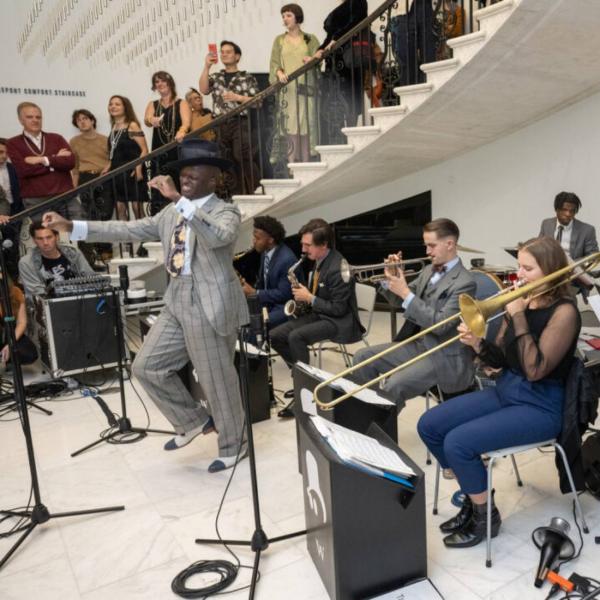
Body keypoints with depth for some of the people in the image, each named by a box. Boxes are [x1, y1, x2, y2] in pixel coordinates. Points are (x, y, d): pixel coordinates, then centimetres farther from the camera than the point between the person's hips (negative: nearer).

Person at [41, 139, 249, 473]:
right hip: (177, 302, 8)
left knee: (218, 379, 4)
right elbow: (129, 230, 11)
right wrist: (71, 226, 7)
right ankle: (194, 421, 28)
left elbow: (219, 237, -32)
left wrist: (179, 198, -37)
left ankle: (233, 446, 26)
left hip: (211, 305, -8)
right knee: (147, 367, 10)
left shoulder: (225, 211, -9)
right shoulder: (171, 213, 13)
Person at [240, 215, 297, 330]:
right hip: (268, 302, 8)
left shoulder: (287, 260, -24)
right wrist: (250, 289, -2)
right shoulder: (265, 252, 3)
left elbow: (284, 294, -22)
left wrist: (254, 293, -18)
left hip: (285, 308, -8)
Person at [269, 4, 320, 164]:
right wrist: (279, 73, -18)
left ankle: (306, 162, -1)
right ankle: (292, 162, -7)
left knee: (306, 123, -4)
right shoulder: (279, 40, 13)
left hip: (306, 87, 0)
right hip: (287, 88, 0)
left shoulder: (310, 39, 12)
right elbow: (274, 62, 4)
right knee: (290, 125, -8)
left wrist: (312, 60, -21)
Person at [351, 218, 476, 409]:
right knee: (363, 357, -2)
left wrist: (406, 293, -25)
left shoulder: (464, 282, -15)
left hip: (444, 356, -8)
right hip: (416, 344, 8)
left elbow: (441, 325, -24)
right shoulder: (428, 270, 10)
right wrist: (392, 279, -7)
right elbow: (399, 302, 14)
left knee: (393, 386, -28)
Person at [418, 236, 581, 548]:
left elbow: (535, 370, -25)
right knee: (429, 425, -2)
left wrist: (517, 316, -23)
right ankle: (472, 495, 15)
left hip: (540, 406, -8)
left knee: (458, 442, -23)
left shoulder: (564, 312, -16)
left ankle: (485, 514, 3)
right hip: (504, 391, 8)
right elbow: (500, 360, 7)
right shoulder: (521, 302, 5)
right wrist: (477, 343, -14)